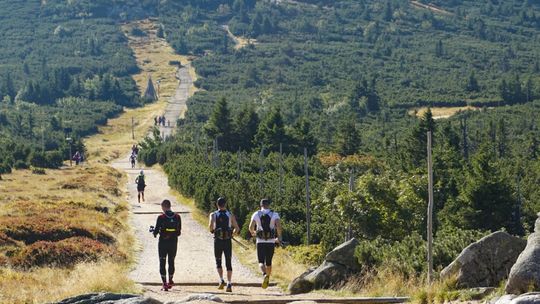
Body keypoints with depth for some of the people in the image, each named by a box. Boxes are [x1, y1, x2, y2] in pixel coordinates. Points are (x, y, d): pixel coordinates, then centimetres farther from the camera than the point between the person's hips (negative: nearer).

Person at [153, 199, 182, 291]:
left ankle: (164, 283, -2)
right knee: (171, 262, 17)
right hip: (173, 242, 3)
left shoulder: (161, 217, -12)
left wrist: (155, 232, 13)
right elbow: (179, 232, 3)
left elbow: (156, 230, -9)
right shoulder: (177, 217, -2)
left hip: (163, 242, -3)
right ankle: (170, 282, 25)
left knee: (162, 263, 4)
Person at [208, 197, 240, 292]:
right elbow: (237, 228, 0)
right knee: (228, 263, 5)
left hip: (218, 241, 0)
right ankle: (229, 284, -3)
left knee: (218, 262, 15)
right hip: (228, 241, 0)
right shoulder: (230, 215, 5)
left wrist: (212, 231, 8)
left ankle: (221, 280, -4)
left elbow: (210, 226, -14)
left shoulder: (213, 215, 2)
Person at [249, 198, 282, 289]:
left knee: (261, 262, 0)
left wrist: (253, 233, 16)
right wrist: (279, 237, 0)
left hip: (260, 241, -1)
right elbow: (278, 226, -15)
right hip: (271, 241, 1)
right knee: (269, 262, 16)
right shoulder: (274, 214, 1)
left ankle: (264, 275, -29)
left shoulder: (256, 214, 2)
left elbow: (251, 227, -7)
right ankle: (267, 280, 22)